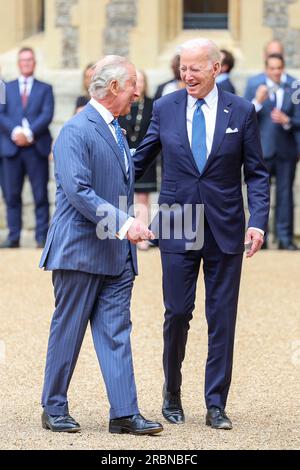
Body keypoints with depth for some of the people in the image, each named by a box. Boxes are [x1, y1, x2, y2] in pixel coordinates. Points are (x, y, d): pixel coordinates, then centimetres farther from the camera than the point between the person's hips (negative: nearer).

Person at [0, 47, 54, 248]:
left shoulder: (45, 89, 12)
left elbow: (47, 115, -1)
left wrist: (29, 133, -15)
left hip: (37, 147, -1)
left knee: (41, 195, -3)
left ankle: (42, 237, -1)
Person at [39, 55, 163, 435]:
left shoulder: (114, 131, 17)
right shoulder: (76, 131, -13)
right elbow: (77, 191, -22)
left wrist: (129, 226, 18)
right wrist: (123, 222, -27)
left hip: (116, 252, 8)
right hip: (80, 249, -8)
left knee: (116, 332, 3)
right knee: (68, 331, 1)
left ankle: (124, 413, 0)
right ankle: (54, 410, 12)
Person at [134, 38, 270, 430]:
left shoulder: (241, 112, 0)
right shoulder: (165, 108, 3)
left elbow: (256, 173, 3)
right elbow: (141, 159, 13)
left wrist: (258, 221, -8)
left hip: (225, 230, 0)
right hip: (177, 228, 0)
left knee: (222, 317, 3)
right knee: (177, 313, 1)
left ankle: (216, 406, 9)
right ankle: (172, 394, 20)